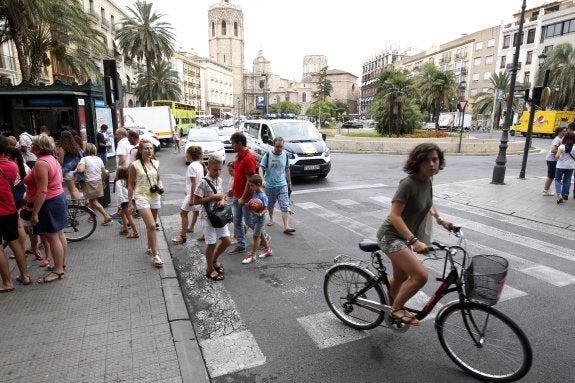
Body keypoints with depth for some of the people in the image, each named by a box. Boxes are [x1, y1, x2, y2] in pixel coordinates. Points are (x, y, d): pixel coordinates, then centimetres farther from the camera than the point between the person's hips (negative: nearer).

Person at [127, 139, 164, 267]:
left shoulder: (156, 163, 4)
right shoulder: (135, 165, -9)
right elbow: (130, 185, -4)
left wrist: (160, 187, -6)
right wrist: (130, 203, -5)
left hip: (155, 197, 5)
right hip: (142, 198, -5)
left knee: (151, 226, 17)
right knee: (152, 226, -14)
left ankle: (150, 248, 37)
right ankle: (155, 255, -6)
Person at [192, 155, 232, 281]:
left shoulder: (220, 180, 5)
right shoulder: (203, 182, -16)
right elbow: (195, 201, -16)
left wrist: (222, 200, -6)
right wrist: (213, 197, -20)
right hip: (207, 216, -7)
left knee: (227, 241, 10)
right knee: (211, 243, 4)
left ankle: (214, 260, 35)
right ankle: (210, 269, 24)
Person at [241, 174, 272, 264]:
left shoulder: (263, 196, -23)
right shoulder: (254, 193, 1)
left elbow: (265, 208, -23)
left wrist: (260, 214, -39)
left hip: (260, 219, -8)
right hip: (254, 218, 8)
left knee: (256, 236, 0)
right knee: (260, 234, 19)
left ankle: (252, 255, 11)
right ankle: (267, 249, 35)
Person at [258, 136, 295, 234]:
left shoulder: (285, 155, 2)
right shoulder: (268, 155, -7)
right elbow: (261, 168, -10)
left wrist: (289, 182, 19)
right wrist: (262, 179, -26)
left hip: (282, 185, 1)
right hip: (269, 185, -1)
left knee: (285, 206, -9)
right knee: (270, 204, 17)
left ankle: (286, 227, -11)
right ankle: (271, 218, 43)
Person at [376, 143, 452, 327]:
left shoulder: (427, 181, 2)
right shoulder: (408, 183, -23)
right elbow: (395, 216, -27)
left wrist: (440, 220, 19)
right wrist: (414, 241, -33)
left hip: (404, 236, 9)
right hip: (391, 236, -8)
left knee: (401, 278, 20)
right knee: (420, 276, -19)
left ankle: (390, 307, 45)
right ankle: (397, 308, 4)